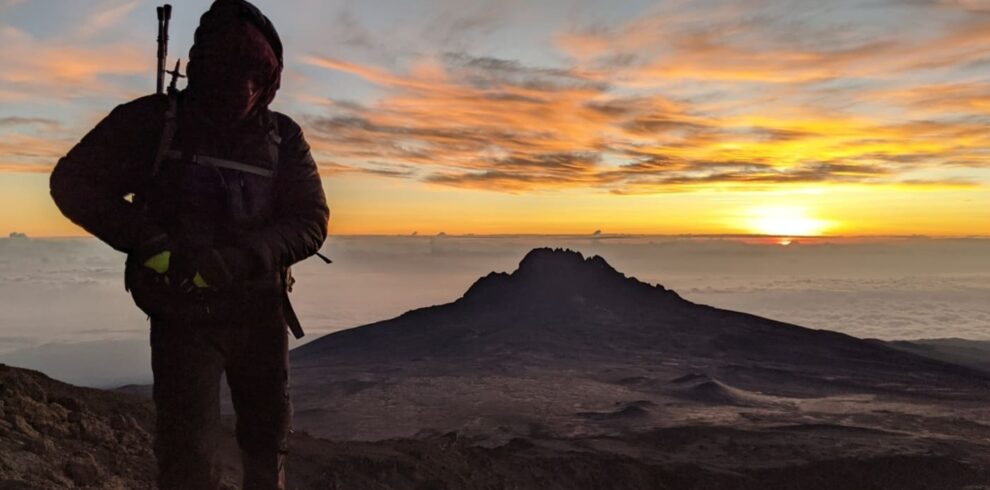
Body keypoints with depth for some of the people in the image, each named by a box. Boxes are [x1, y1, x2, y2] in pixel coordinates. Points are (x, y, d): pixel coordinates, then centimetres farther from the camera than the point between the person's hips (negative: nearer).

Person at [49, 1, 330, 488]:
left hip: (260, 316, 2)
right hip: (182, 316, -2)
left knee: (268, 440, 16)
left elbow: (311, 221, -9)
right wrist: (146, 240, -19)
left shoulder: (283, 137, -2)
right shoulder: (153, 119, -6)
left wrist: (234, 260, -24)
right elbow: (72, 181, -3)